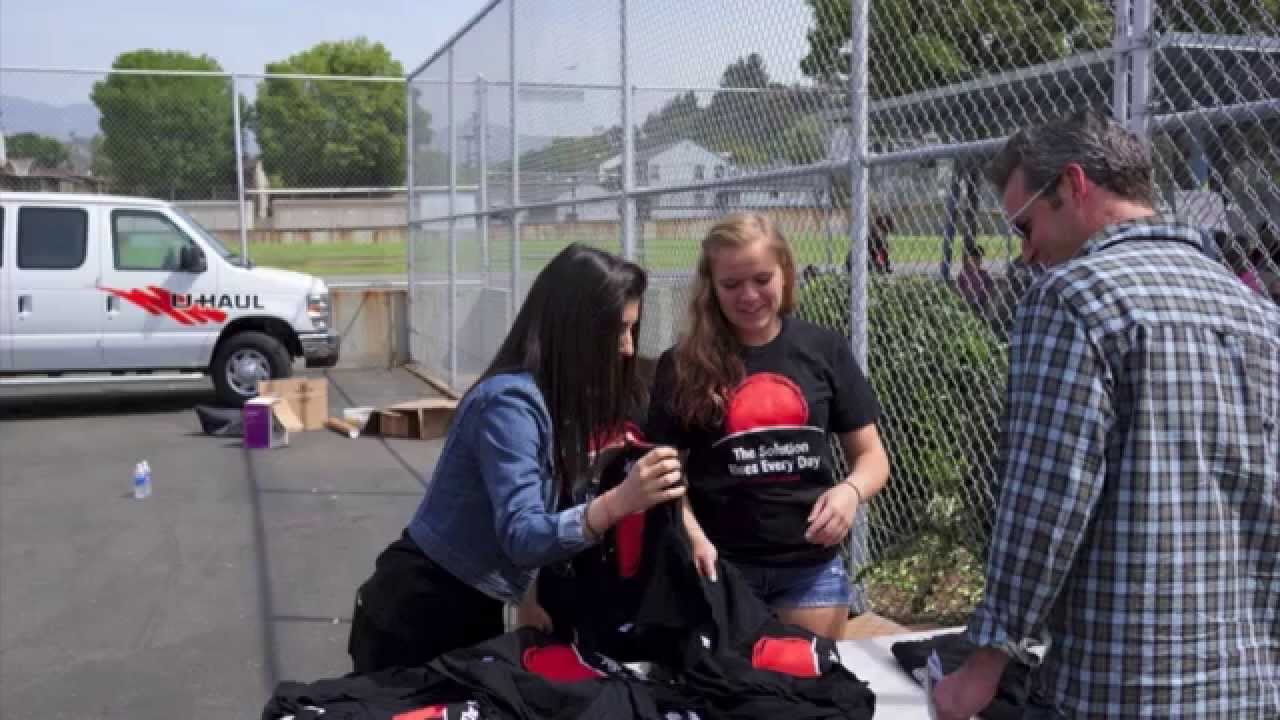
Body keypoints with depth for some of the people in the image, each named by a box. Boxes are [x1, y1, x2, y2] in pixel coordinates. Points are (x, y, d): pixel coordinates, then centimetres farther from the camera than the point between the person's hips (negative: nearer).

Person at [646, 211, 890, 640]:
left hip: (811, 566, 1)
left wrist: (851, 490, -15)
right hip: (720, 565, -1)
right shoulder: (684, 365, -3)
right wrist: (693, 537, -18)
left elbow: (871, 456, 6)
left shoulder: (824, 350, 1)